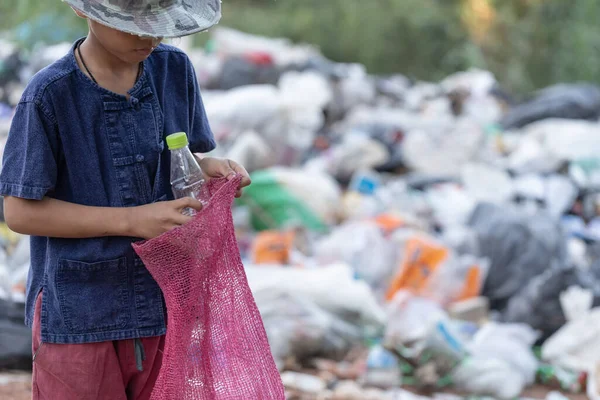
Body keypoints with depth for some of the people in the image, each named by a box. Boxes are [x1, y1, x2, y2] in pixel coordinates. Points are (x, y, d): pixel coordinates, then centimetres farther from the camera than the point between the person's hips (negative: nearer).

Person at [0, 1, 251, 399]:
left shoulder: (175, 70, 0)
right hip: (79, 317, -4)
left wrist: (210, 169, -11)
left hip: (164, 306, 4)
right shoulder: (51, 95, -14)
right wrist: (133, 220, -19)